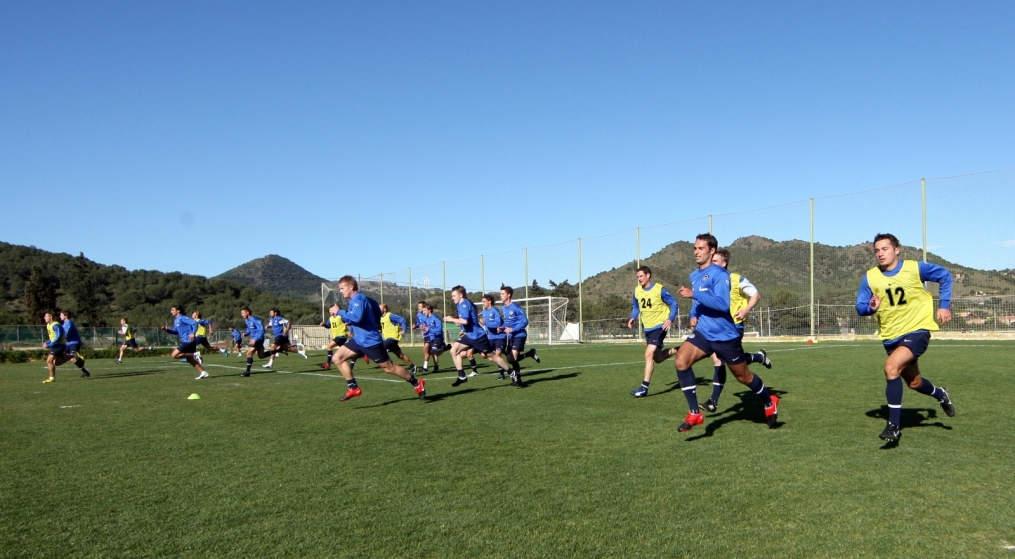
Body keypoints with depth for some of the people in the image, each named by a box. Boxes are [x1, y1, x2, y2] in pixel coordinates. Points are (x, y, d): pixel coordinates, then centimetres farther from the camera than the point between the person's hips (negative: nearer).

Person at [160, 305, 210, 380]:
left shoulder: (182, 318, -10)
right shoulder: (176, 320, 19)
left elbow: (195, 323, -19)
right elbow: (176, 332, 27)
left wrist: (193, 334, -29)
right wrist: (166, 329, 11)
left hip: (188, 341, -10)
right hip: (186, 341, 10)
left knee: (174, 355, -9)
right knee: (189, 359, 13)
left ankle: (194, 355, -10)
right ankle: (203, 372, 12)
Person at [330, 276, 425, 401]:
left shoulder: (358, 299, -17)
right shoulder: (355, 300, 12)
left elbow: (357, 317, -34)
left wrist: (339, 312, -23)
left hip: (370, 341, -10)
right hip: (359, 340, 10)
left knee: (389, 368, -1)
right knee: (337, 358, 2)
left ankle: (417, 383, 14)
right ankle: (353, 388, 2)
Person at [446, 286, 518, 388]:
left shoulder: (464, 304, -17)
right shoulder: (461, 304, 13)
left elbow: (465, 321, -29)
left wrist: (452, 319, -16)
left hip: (477, 336, -10)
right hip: (469, 335, 10)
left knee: (492, 356, -1)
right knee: (454, 350, -3)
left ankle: (514, 374, 10)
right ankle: (462, 377, 0)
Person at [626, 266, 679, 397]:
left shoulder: (660, 289, -14)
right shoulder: (637, 290, 2)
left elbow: (674, 304, -7)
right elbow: (635, 306, 18)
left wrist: (670, 319, -22)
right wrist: (633, 317, -1)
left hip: (660, 326, -7)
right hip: (647, 328, 7)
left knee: (649, 355, -17)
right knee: (657, 358, 13)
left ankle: (644, 388, -14)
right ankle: (676, 351, 39)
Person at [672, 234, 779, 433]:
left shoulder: (719, 274, -16)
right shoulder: (693, 276, 9)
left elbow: (723, 304, -30)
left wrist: (694, 294, -34)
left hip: (725, 335, -6)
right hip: (703, 333, 6)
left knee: (743, 376, 11)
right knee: (681, 361, -19)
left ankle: (769, 403, 41)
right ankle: (694, 414, -12)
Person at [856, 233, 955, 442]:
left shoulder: (915, 268, -10)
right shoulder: (870, 277, -6)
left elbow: (945, 275, 6)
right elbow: (860, 307, -4)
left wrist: (944, 305, 0)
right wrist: (871, 307, -26)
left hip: (917, 330, -4)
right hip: (891, 336, 4)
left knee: (891, 367, -27)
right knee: (913, 382, 19)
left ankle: (894, 426, -17)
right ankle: (940, 395, 55)